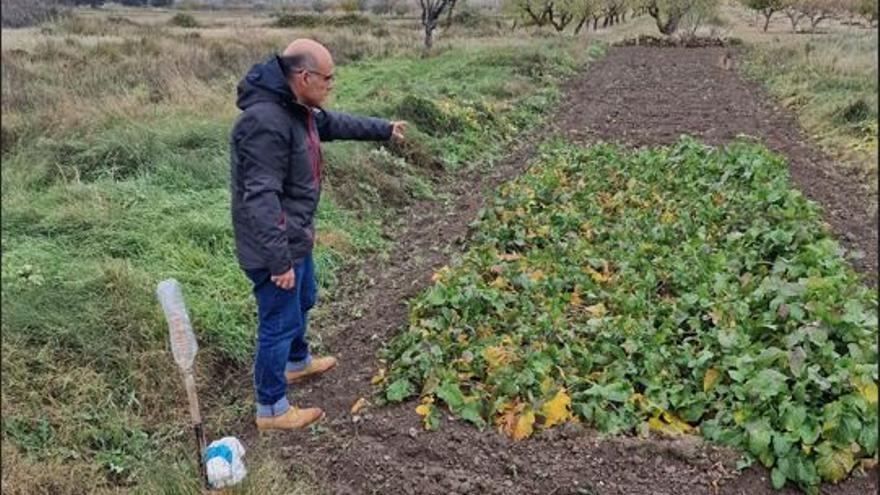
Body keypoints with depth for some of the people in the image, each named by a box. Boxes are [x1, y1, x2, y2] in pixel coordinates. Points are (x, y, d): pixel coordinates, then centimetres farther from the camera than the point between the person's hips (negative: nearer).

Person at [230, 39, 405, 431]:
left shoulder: (297, 108, 3)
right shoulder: (265, 122, -30)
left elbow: (335, 123, 24)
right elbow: (261, 199, -32)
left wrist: (384, 129, 33)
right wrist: (279, 260, -31)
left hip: (296, 237, 11)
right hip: (274, 247, -11)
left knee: (303, 301, 29)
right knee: (279, 323, 4)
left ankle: (298, 362, 55)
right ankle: (271, 409, 22)